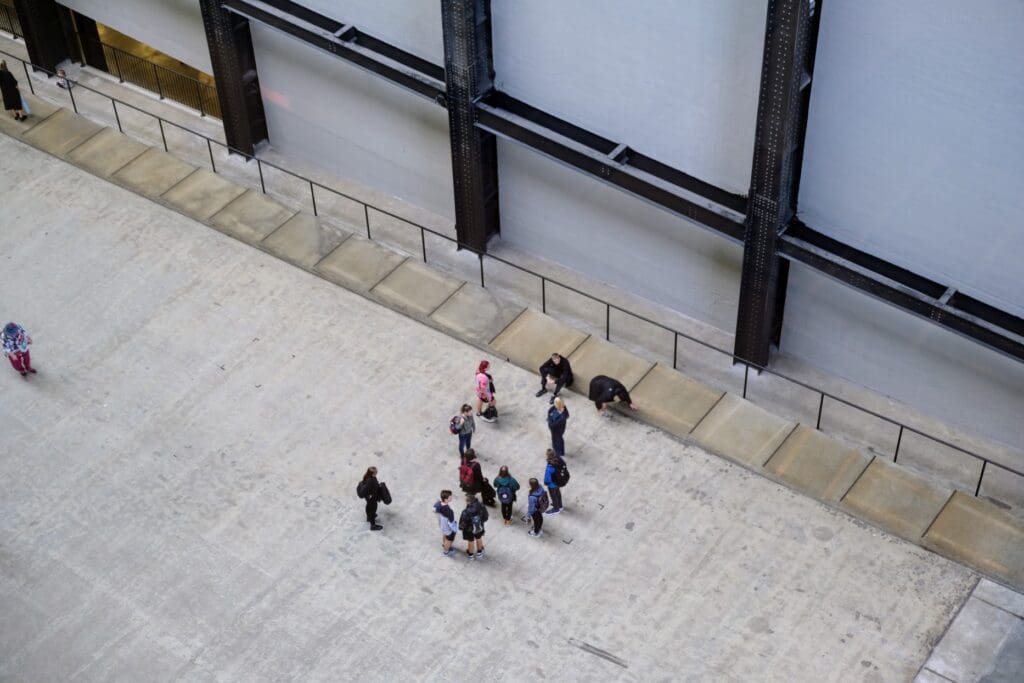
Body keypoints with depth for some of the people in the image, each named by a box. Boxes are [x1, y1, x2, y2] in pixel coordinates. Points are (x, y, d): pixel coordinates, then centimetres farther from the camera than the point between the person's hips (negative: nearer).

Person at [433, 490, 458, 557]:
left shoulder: (438, 504, -23)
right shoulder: (448, 510, -44)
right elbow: (451, 522, -30)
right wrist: (455, 529, -11)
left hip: (442, 525, 7)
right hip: (448, 528, -7)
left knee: (445, 535, 36)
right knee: (449, 539, 24)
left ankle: (444, 546, 63)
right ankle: (446, 552, 49)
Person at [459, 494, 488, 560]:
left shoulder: (466, 512, -40)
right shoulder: (481, 507, -27)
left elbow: (463, 523, -25)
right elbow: (485, 517, -9)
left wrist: (461, 527, -2)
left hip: (469, 529, -3)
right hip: (479, 527, 3)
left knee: (471, 541, 25)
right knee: (479, 539, 30)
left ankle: (471, 555, 50)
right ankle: (479, 552, 54)